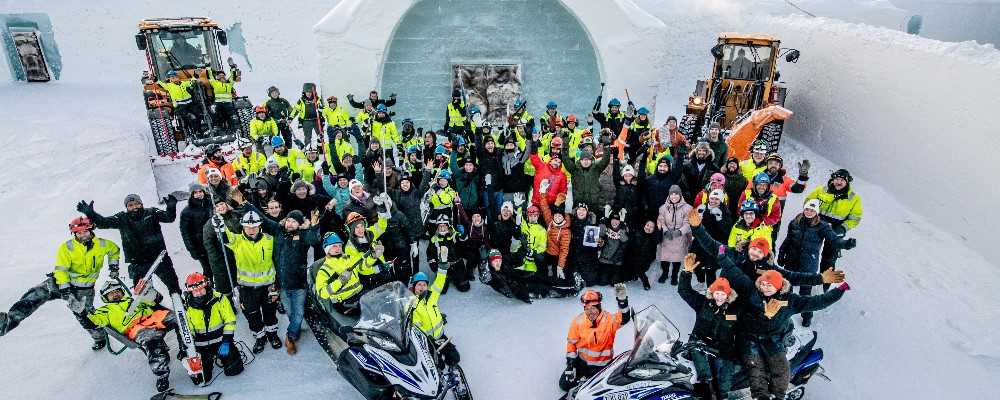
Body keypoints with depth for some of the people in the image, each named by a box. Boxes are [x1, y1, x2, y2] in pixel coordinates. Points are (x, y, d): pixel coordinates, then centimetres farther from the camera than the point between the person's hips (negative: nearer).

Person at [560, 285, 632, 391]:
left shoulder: (609, 319, -18)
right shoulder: (578, 321, -12)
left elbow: (624, 318, -35)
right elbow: (571, 343, -5)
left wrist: (622, 299, -50)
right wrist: (570, 365, -8)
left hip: (603, 364, -2)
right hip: (583, 362, 2)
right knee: (564, 385, 4)